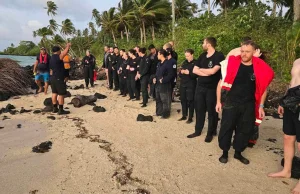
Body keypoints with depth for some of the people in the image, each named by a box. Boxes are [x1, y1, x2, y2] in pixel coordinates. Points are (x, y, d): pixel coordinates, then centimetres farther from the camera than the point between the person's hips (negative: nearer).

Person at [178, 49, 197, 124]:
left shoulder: (195, 63, -4)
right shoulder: (184, 63, 15)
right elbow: (180, 74, 15)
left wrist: (189, 73, -22)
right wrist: (181, 72, -6)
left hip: (191, 85, -6)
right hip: (183, 84, 6)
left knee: (190, 101, -2)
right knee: (183, 100, 9)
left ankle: (190, 117, 7)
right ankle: (184, 116, 21)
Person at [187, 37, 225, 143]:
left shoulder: (219, 56, -10)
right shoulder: (202, 56, 11)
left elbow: (212, 71, -22)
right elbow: (194, 70, 5)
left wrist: (201, 69, -4)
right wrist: (206, 73, -12)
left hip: (212, 88, -6)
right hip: (200, 87, 6)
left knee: (212, 112, 6)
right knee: (199, 110, 12)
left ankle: (210, 133, 20)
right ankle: (198, 131, 25)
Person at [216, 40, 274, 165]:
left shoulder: (260, 68, -4)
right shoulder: (232, 64, -7)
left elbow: (263, 88, 8)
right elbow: (221, 83, -1)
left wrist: (261, 106, 5)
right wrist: (218, 101, -3)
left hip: (249, 105, 2)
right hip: (230, 103, -2)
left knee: (245, 130, 12)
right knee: (226, 128, 4)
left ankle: (238, 153, 31)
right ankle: (225, 152, 22)